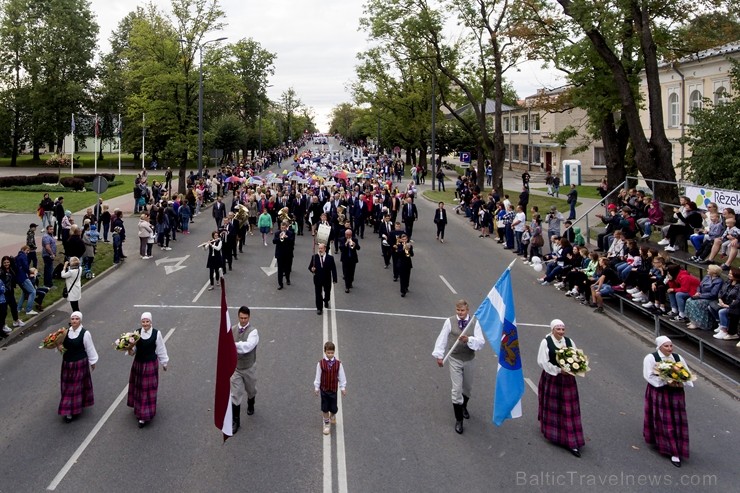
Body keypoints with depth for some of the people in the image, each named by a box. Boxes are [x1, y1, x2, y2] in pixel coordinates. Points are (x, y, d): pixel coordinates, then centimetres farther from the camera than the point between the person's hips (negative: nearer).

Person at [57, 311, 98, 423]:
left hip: (80, 363, -5)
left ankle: (73, 410, 13)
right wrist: (59, 346, -11)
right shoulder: (66, 331, 0)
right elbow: (63, 345, 12)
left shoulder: (85, 333, -15)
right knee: (67, 386, 12)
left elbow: (90, 348, -6)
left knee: (77, 385, 3)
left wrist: (93, 361, 2)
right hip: (67, 362, 5)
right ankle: (68, 411, 25)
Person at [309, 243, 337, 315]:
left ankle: (326, 301, 49)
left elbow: (333, 269, -4)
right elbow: (310, 266, 0)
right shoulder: (314, 257, -5)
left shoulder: (330, 258, -7)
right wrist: (312, 269, -24)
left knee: (327, 292, 18)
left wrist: (334, 279, -7)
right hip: (317, 279, 0)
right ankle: (319, 308, 12)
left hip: (327, 279, 0)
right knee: (318, 294, 0)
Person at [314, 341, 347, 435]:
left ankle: (332, 415, 42)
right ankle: (326, 423, 29)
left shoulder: (338, 364, -10)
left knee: (334, 408, 7)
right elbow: (318, 376, -4)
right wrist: (316, 388, 0)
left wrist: (343, 388, 2)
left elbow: (342, 376, -2)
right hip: (324, 389, 0)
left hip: (333, 389, 1)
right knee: (324, 408, 8)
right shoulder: (321, 363, -12)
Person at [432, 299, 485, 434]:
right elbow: (442, 338, -4)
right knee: (457, 389, -5)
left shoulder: (474, 322, -9)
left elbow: (481, 342, -15)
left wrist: (468, 339, -32)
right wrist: (439, 355, -5)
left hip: (468, 360, 2)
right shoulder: (450, 321, -10)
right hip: (454, 359, -2)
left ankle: (463, 407, 51)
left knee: (468, 387, 21)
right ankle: (458, 420, 8)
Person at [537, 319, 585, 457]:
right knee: (552, 407, 12)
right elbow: (542, 361, -13)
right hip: (551, 379, -3)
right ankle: (551, 431, 35)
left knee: (569, 409, 2)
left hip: (567, 380, 3)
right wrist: (558, 370, -20)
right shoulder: (545, 342, -9)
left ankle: (572, 442, 7)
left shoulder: (569, 342, 3)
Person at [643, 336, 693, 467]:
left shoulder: (678, 357, 4)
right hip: (659, 393, -4)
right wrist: (666, 382, -24)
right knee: (663, 422, 1)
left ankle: (675, 452, 18)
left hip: (676, 393, 4)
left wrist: (681, 382, -14)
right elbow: (649, 375, -17)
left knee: (677, 422, 7)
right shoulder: (650, 358, -10)